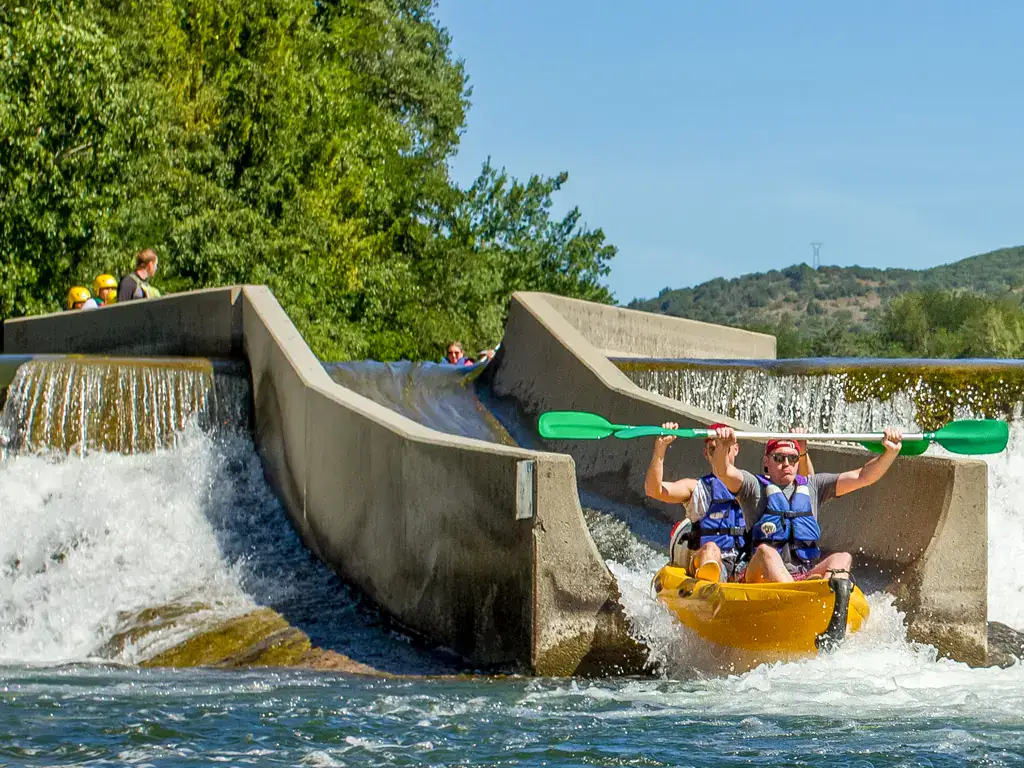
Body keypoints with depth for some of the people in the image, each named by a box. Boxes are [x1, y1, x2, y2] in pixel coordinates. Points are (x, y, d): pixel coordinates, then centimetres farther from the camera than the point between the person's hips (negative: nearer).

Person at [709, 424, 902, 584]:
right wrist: (722, 448, -31)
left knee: (842, 558, -23)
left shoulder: (812, 487, 23)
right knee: (766, 551, -34)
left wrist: (891, 452, 0)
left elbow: (862, 477, 16)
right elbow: (723, 472, -8)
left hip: (807, 575, 3)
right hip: (762, 576, -3)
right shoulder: (754, 486, 13)